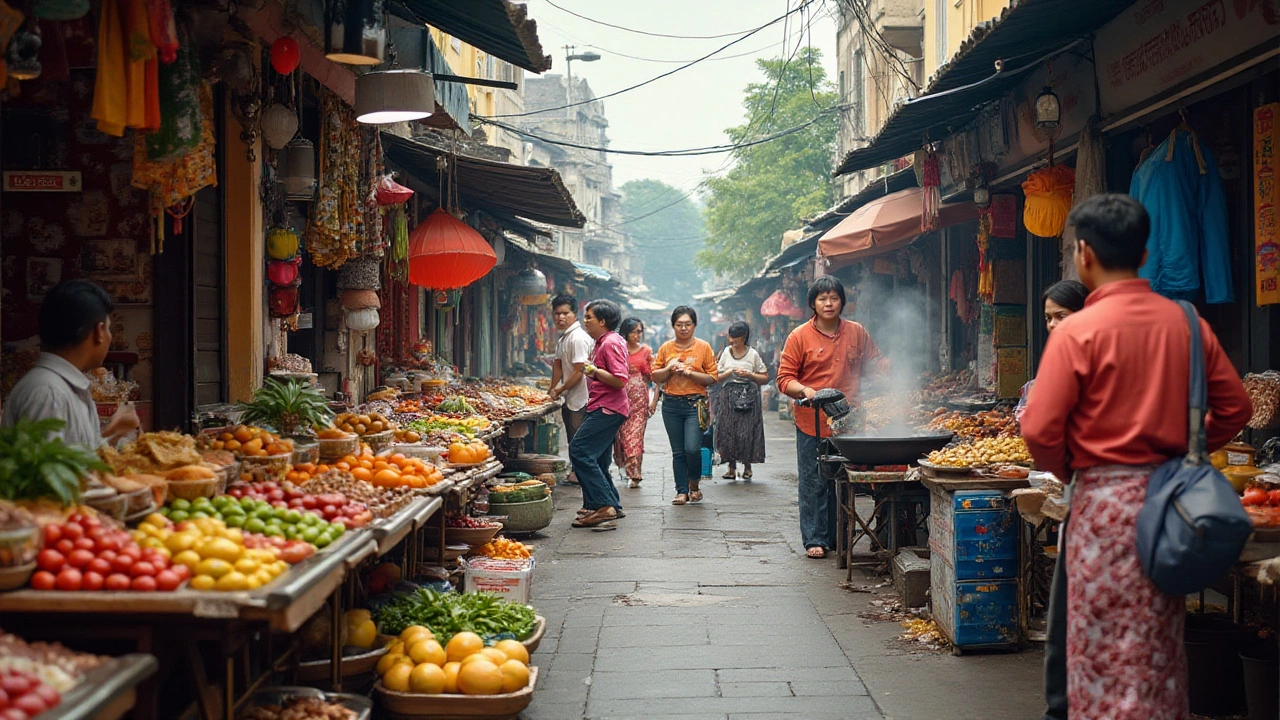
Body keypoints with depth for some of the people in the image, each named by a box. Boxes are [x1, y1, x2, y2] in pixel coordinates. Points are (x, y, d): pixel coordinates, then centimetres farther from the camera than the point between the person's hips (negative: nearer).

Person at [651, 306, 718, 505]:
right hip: (671, 404, 3)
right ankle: (682, 491, 14)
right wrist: (669, 369, -8)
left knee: (692, 448, -13)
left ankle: (695, 484, 13)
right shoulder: (666, 348, 8)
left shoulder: (703, 347, 1)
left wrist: (690, 373, -14)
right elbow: (655, 377, 10)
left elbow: (712, 378, -2)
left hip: (695, 403, -3)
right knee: (678, 451, 5)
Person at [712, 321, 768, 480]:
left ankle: (747, 466, 10)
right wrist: (730, 371, -8)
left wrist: (749, 374, -9)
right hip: (728, 396, 2)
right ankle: (731, 467, 3)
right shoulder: (726, 352, 9)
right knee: (728, 430, -4)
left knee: (747, 431, -5)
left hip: (748, 397, -2)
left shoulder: (753, 354, 3)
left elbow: (765, 378, 4)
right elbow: (717, 377, 9)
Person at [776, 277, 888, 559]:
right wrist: (804, 390, -21)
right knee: (814, 483, -1)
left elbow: (878, 363, 18)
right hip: (812, 423, -3)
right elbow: (785, 379, -2)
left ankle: (836, 536, 22)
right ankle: (815, 539, 7)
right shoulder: (799, 337, -2)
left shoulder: (857, 333, 8)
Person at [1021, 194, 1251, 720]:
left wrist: (1067, 469, 3)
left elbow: (1039, 430, -16)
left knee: (1107, 651, 3)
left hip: (1106, 498, -5)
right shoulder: (1185, 322, 3)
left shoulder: (1078, 331, -12)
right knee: (1162, 646, 16)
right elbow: (1235, 407, 8)